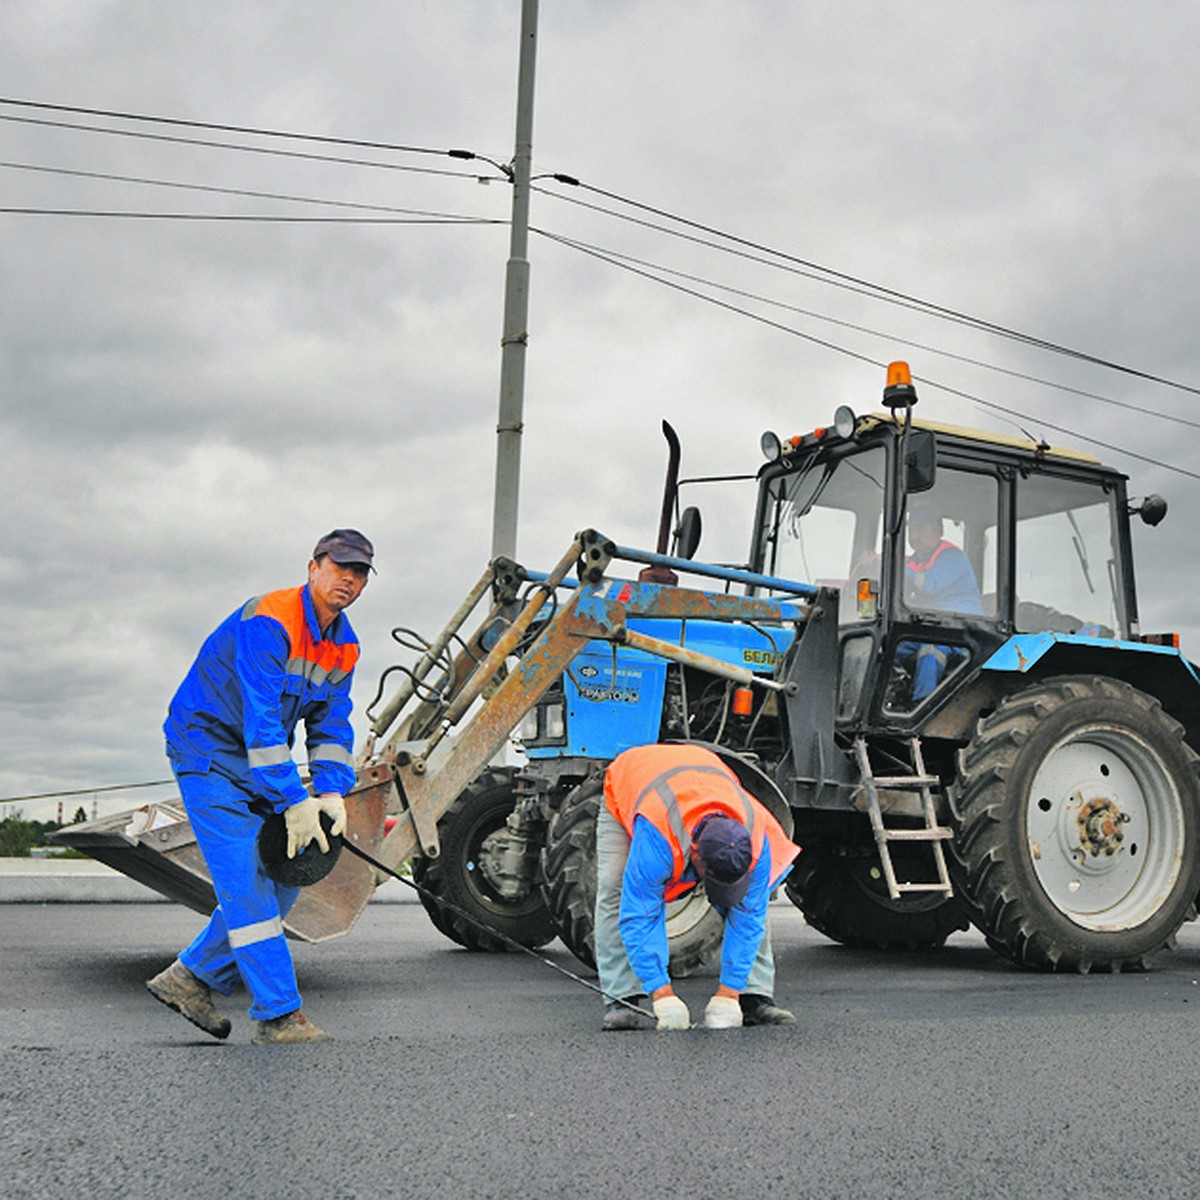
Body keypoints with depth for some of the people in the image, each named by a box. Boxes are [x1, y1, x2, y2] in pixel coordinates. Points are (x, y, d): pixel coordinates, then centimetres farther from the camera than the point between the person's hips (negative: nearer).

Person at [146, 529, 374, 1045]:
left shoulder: (344, 647, 3)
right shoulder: (268, 621, -24)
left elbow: (332, 726, 5)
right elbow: (261, 722, -29)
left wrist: (331, 792, -12)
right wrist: (294, 802, -30)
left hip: (259, 763, 9)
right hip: (208, 752, -9)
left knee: (284, 876, 6)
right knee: (246, 882, -13)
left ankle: (192, 977, 18)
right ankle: (278, 1015, -9)